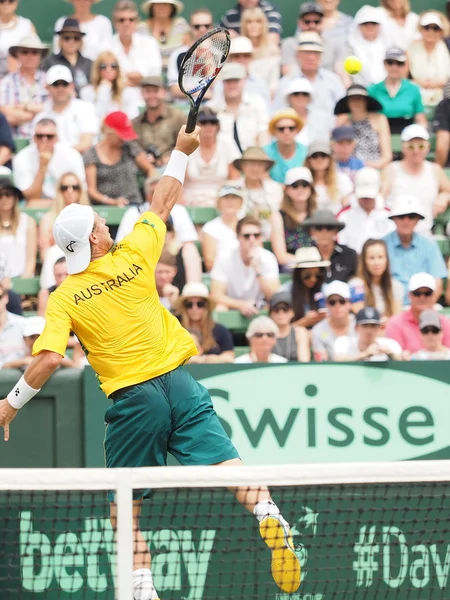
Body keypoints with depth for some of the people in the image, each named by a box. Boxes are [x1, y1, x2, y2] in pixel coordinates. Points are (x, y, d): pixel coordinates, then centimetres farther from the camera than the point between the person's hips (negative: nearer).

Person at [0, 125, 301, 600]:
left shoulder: (63, 299, -2)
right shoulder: (133, 256, 2)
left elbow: (49, 359, -12)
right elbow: (162, 204, 16)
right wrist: (181, 151, 29)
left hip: (133, 400, -1)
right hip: (178, 383, 1)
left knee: (125, 508, 10)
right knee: (225, 462, -10)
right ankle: (267, 514, -36)